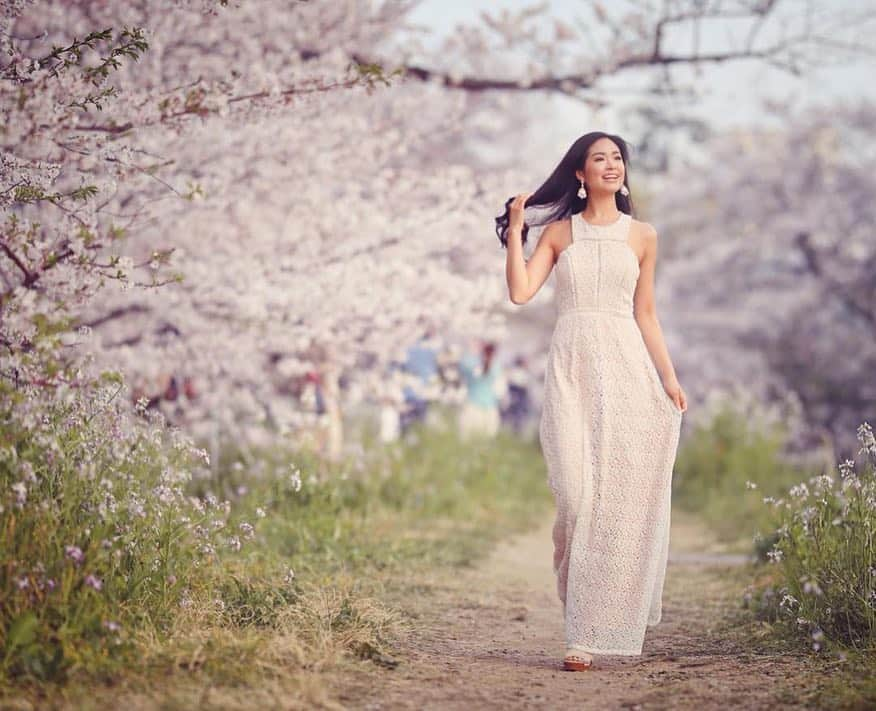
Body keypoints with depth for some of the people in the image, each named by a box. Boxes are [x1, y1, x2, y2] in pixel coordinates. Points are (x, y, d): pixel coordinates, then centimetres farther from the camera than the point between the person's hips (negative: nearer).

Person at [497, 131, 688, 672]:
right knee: (578, 490, -12)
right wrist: (515, 230, 0)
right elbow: (520, 291, -1)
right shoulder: (559, 232, 11)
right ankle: (582, 631, -5)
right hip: (573, 367, -1)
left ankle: (602, 625, 3)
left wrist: (669, 378, 6)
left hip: (627, 367, 1)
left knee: (624, 496, -6)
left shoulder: (642, 236, 12)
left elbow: (646, 314, 13)